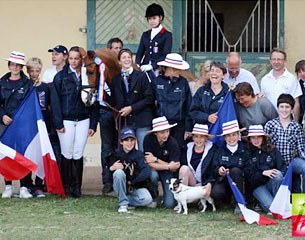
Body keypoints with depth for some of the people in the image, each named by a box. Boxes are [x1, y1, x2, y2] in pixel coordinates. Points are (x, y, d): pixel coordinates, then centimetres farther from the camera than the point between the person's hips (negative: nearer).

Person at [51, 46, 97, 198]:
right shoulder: (61, 77, 0)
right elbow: (55, 100, -3)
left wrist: (92, 124, 2)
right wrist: (58, 123, -10)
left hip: (83, 120, 2)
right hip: (66, 120, -2)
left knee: (78, 154, 2)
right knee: (67, 154, 1)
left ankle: (76, 187, 8)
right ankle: (66, 186, 7)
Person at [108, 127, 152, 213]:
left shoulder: (138, 154, -7)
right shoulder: (116, 154, -5)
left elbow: (147, 173, -19)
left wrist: (131, 182, -20)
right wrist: (111, 168, -27)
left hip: (135, 187, 0)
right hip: (121, 187, 0)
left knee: (147, 199, -30)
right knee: (119, 172, -31)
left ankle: (127, 201, -1)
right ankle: (123, 203, -19)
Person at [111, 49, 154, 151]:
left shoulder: (141, 76, 1)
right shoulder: (116, 80, 12)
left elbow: (149, 98, -3)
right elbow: (115, 102, 16)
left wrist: (131, 108, -9)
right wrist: (119, 111, -2)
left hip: (142, 121, -3)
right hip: (124, 122, 3)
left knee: (143, 151, -3)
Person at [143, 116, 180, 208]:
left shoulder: (172, 143, -20)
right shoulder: (148, 139, -20)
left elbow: (174, 168, -18)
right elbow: (149, 163, -22)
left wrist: (156, 160, -24)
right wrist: (169, 166, -30)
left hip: (167, 173, -1)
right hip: (153, 170, 1)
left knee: (169, 204, -18)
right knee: (153, 175, -37)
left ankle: (168, 195, 21)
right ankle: (153, 198, -7)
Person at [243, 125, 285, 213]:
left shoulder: (272, 150, 6)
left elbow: (282, 168, -1)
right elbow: (249, 177, -4)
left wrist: (279, 174, -23)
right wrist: (263, 173, -19)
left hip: (273, 184, 3)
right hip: (258, 186, -3)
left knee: (278, 174, -32)